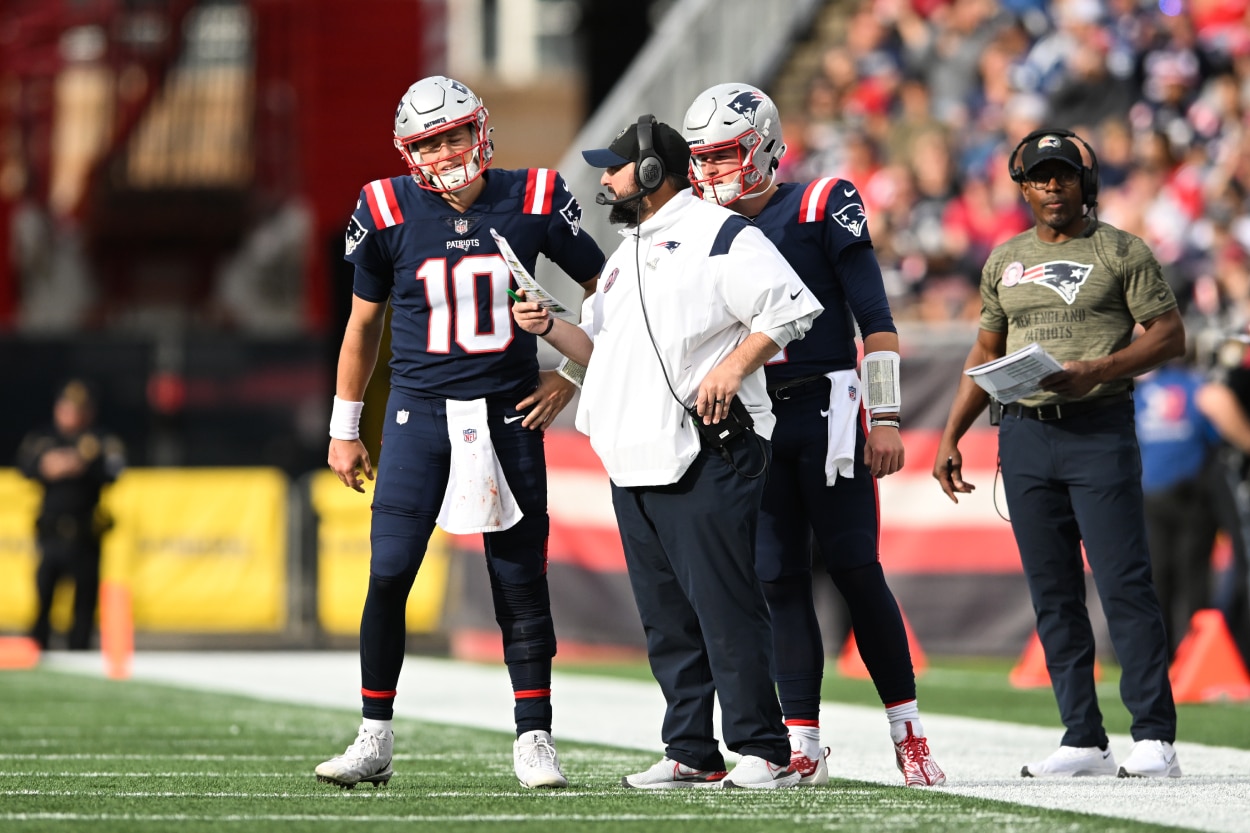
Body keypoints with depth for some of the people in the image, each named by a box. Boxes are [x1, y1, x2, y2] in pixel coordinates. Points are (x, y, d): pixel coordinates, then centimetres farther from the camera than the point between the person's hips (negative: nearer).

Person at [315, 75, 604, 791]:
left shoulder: (535, 202, -3)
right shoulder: (389, 212, -3)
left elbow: (603, 289, 12)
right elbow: (364, 323, 10)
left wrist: (571, 374, 4)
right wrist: (345, 428, 12)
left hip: (509, 412, 0)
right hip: (420, 412, 0)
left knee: (522, 582, 3)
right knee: (389, 575, -8)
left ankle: (535, 742, 11)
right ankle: (375, 742, 1)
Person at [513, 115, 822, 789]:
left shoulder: (719, 235, -4)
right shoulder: (625, 254, 24)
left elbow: (790, 308, -10)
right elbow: (599, 349, 27)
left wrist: (733, 366, -19)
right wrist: (549, 328, 10)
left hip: (705, 458, -9)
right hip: (634, 462, 9)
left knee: (725, 606, -11)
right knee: (665, 616, 8)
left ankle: (763, 750, -8)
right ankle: (691, 752, 12)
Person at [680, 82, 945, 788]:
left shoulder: (822, 207, -3)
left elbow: (875, 319, -4)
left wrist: (885, 418, -9)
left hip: (825, 409, -4)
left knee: (855, 570, -5)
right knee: (781, 582, 1)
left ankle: (908, 730, 4)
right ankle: (802, 747, 3)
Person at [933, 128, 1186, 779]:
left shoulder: (1121, 252, 1)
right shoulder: (1005, 261, 17)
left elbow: (1170, 334, -4)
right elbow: (986, 353, 23)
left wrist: (1094, 371, -18)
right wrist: (950, 437, 15)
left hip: (1100, 430, -5)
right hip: (1024, 431, 5)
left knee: (1124, 585, -11)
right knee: (1053, 595, 3)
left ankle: (1154, 737, -10)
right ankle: (1083, 741, 5)